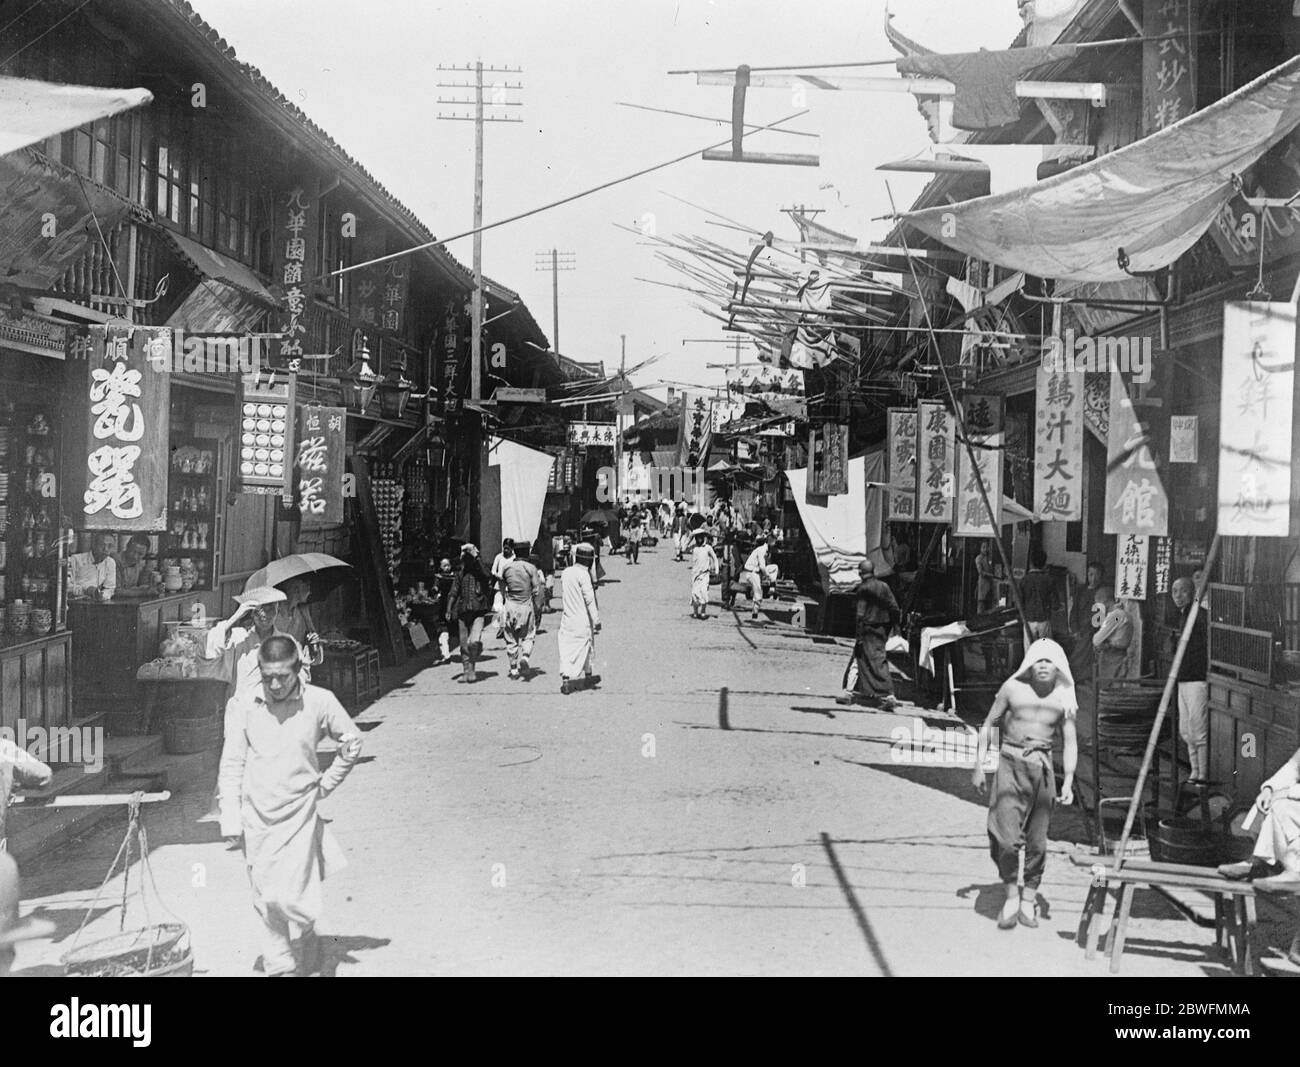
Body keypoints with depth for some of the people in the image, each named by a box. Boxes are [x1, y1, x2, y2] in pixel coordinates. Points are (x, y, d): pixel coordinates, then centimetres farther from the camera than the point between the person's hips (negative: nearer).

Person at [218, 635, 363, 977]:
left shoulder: (319, 702, -8)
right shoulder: (243, 705, -6)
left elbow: (352, 742, 8)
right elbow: (231, 766, -1)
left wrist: (326, 784, 6)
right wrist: (231, 819, -4)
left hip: (298, 812, -2)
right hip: (256, 816, 2)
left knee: (290, 897, -9)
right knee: (265, 901, 8)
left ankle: (308, 963, 18)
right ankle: (277, 967, 22)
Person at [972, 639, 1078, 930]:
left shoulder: (1064, 698, 4)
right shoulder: (1012, 688, 0)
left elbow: (1070, 743, 6)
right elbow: (988, 726, 6)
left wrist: (1068, 782, -5)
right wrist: (978, 766, 1)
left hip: (1042, 767, 2)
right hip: (1010, 763, -2)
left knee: (1037, 841, 5)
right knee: (1006, 837, -11)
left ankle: (1029, 900, 21)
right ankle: (1011, 896, 8)